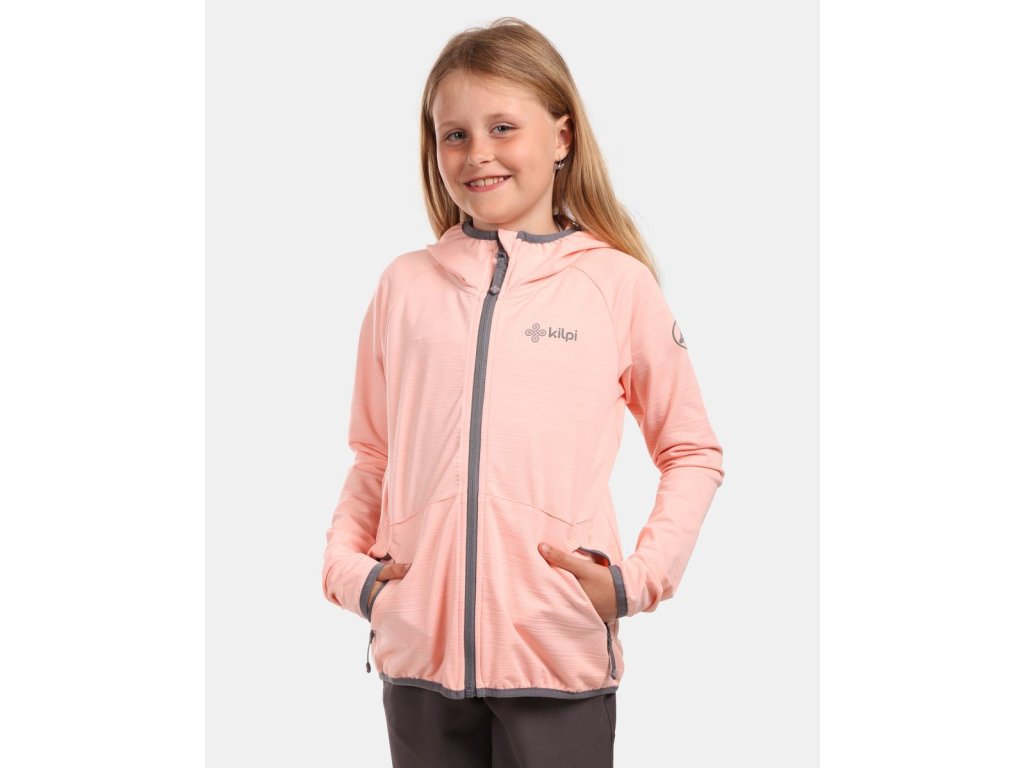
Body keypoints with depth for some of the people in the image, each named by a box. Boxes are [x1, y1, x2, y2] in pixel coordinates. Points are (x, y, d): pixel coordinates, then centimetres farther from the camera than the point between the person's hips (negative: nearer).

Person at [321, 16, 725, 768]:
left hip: (559, 655, -2)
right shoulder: (405, 284, 8)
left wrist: (639, 577, -3)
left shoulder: (617, 282, 1)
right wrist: (346, 563, 1)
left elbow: (694, 452, 8)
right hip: (419, 652, 3)